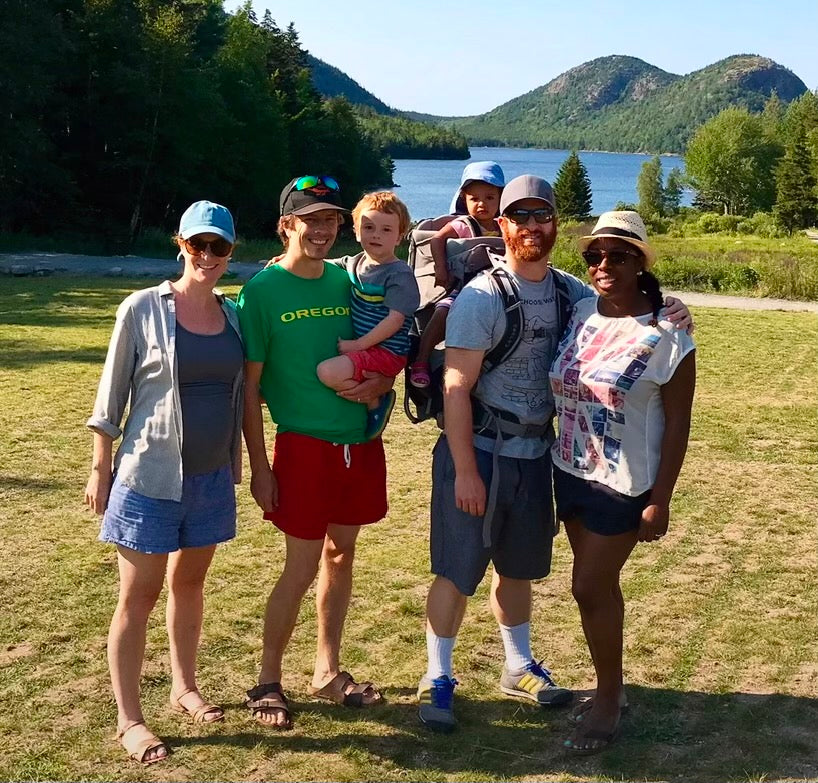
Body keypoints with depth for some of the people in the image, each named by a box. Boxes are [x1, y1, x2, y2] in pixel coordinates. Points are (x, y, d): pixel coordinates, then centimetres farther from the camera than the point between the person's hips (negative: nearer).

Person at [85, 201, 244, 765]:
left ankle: (185, 688, 35)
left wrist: (237, 463, 13)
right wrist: (100, 468, -4)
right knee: (140, 596, 3)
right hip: (150, 476, -4)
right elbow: (112, 394, -5)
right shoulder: (143, 308, -9)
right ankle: (129, 718, 14)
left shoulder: (233, 314, 4)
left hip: (211, 477, 5)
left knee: (189, 582, 18)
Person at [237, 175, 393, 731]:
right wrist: (259, 466, -11)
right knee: (302, 568, -1)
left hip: (358, 441, 5)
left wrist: (381, 382, -9)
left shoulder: (348, 281, 6)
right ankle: (268, 682, 17)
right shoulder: (263, 290, -8)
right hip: (304, 444, -5)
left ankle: (329, 672, 28)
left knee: (341, 554, 14)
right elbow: (249, 386, -8)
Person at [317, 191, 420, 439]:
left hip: (386, 352, -9)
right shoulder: (355, 263, 10)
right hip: (361, 346, 9)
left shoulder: (400, 274, -12)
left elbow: (395, 319, -19)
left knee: (328, 372, -27)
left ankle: (376, 400, -5)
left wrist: (358, 344, -20)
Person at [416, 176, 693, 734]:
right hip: (478, 452, -5)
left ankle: (519, 668, 37)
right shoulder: (482, 296, -15)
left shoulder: (571, 293, 2)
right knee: (457, 572, 2)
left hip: (536, 454, 6)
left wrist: (668, 317, -10)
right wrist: (465, 472, -19)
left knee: (518, 568, 20)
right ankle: (438, 679, 19)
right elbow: (456, 389, -17)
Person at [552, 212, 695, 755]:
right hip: (569, 472, 6)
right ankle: (612, 688, 33)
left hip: (624, 485, -6)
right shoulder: (581, 314, 0)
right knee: (600, 585, 16)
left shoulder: (666, 335, -16)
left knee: (590, 588, -1)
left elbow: (677, 423, -13)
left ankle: (608, 700, 19)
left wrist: (659, 502, -14)